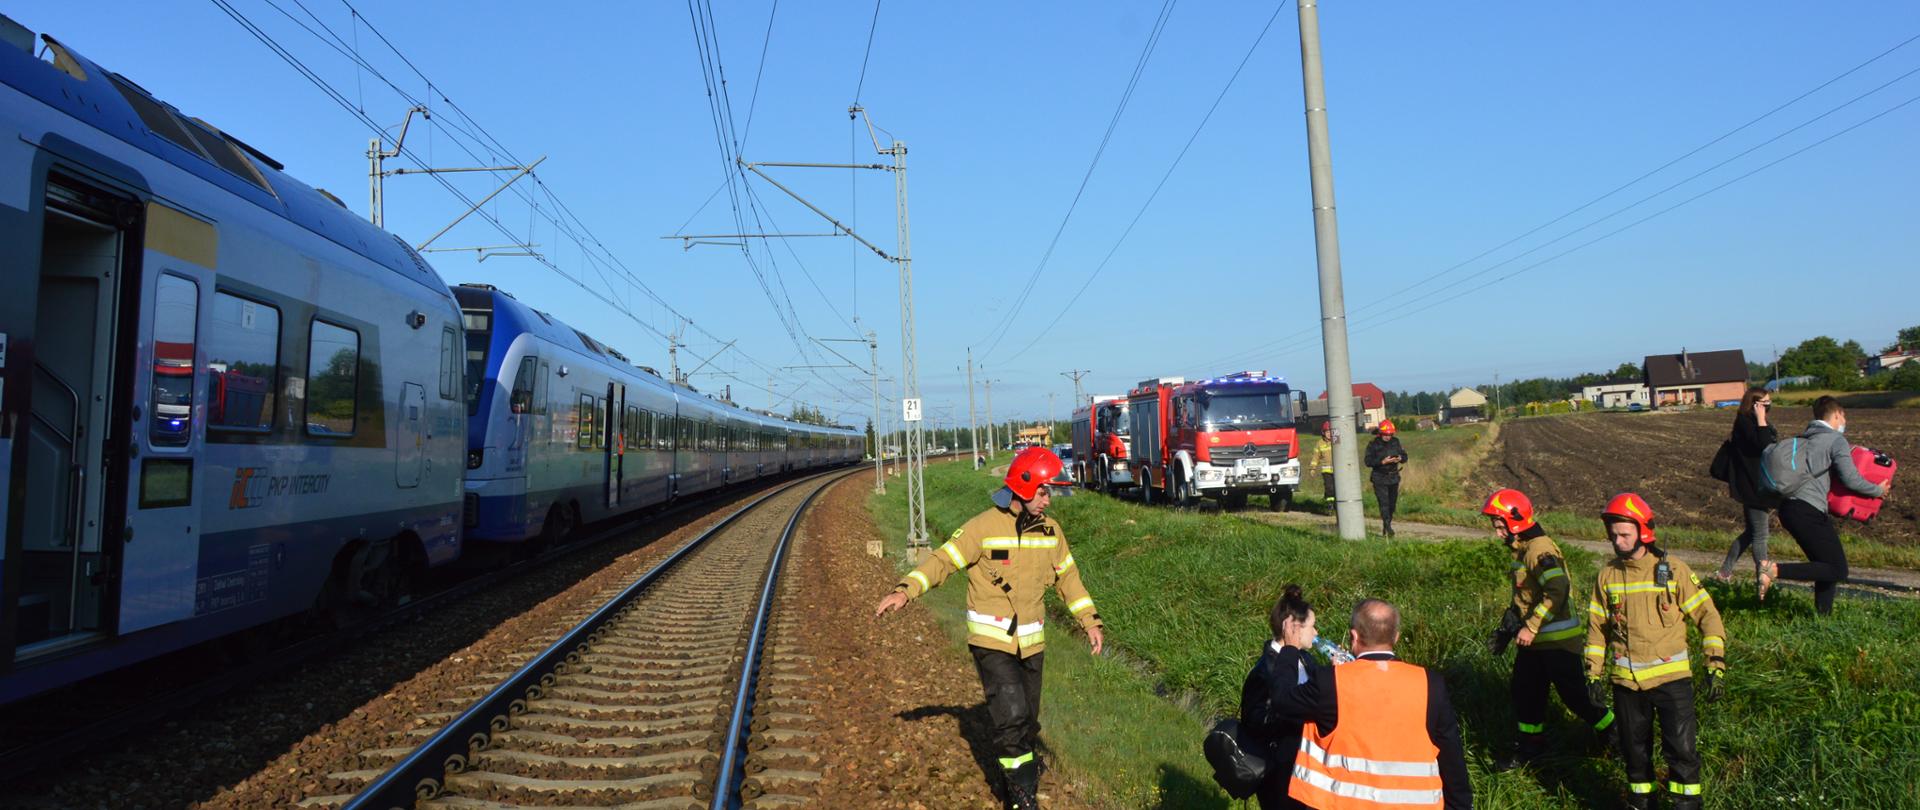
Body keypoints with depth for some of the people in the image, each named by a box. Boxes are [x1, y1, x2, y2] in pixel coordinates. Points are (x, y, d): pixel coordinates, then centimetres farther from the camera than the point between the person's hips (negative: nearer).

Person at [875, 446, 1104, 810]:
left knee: (1027, 723, 14)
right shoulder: (984, 527, -14)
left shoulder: (1050, 530, 3)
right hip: (991, 640, -5)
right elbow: (943, 561, -14)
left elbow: (1068, 577, 14)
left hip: (1031, 642, 6)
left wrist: (1091, 621, 10)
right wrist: (904, 590, -26)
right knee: (1011, 716, -16)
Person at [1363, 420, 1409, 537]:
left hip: (1393, 478, 5)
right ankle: (1388, 528, -17)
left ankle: (1385, 527, 24)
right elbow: (1368, 461, -13)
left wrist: (1400, 458, -16)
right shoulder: (1373, 444, -8)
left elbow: (1404, 456, 7)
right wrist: (1382, 462, -25)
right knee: (1384, 503, -14)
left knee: (1392, 504, 10)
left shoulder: (1395, 442, 5)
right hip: (1380, 478, -5)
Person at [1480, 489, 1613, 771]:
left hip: (1557, 639, -9)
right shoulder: (1523, 549, 11)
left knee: (1574, 695, 1)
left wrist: (1530, 627, -30)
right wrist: (1506, 629, 16)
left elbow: (1557, 591, -33)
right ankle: (1530, 744, 27)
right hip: (1534, 639, 9)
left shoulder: (1540, 548, -21)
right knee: (1524, 691, 13)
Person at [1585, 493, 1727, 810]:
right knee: (1635, 750, 13)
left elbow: (1707, 616, -2)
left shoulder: (1674, 571, -6)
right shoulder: (1607, 575, 2)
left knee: (1681, 748, -4)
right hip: (1625, 680, 3)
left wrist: (1716, 665, -7)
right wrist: (1594, 672, 7)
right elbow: (1597, 626, 10)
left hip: (1671, 676, -3)